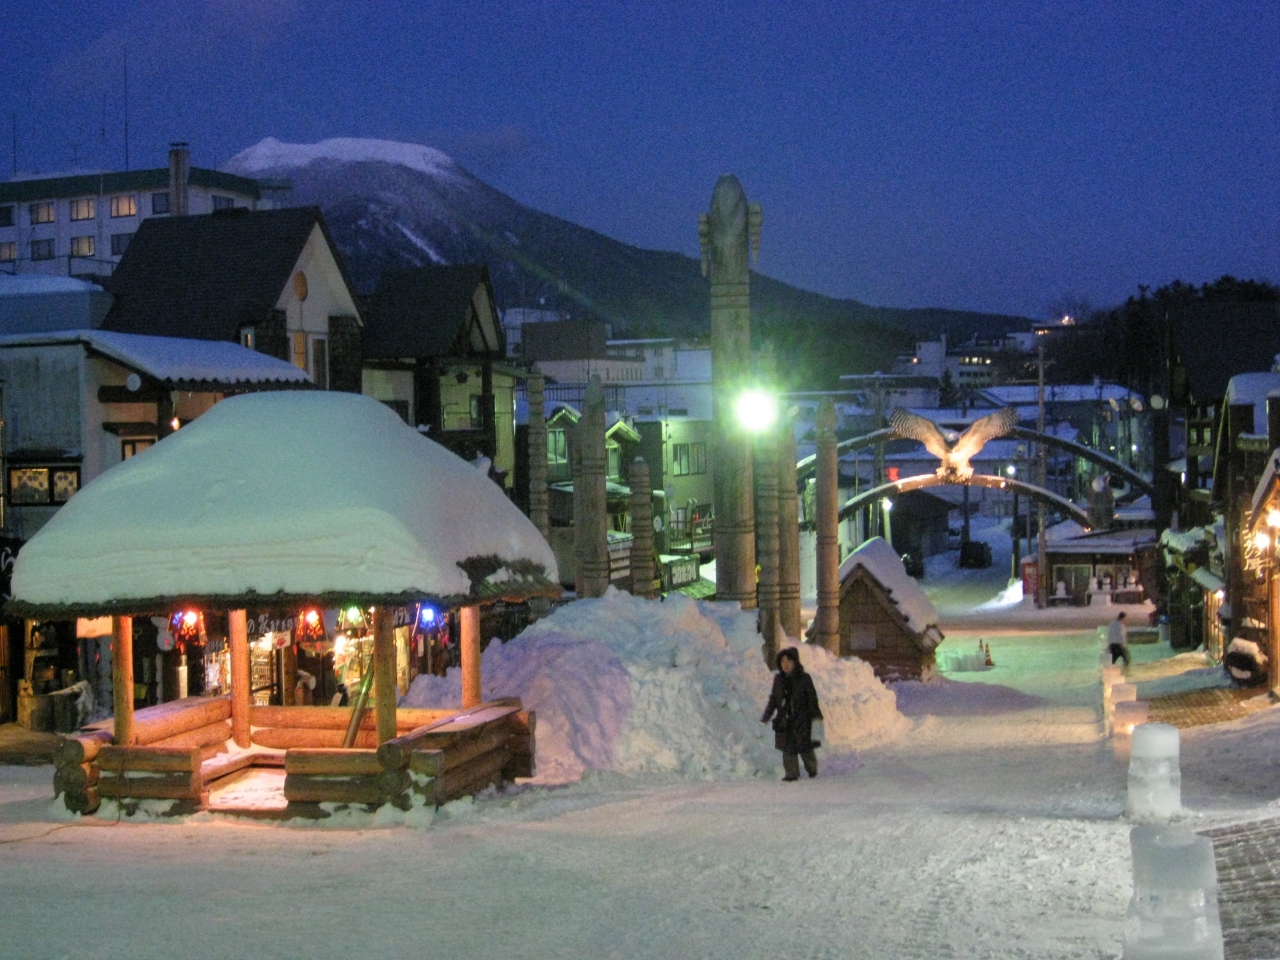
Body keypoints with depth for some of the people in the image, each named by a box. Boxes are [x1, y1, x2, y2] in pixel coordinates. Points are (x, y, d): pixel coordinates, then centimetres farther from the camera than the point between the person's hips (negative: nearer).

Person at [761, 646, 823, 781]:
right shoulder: (778, 679, 8)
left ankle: (812, 768, 25)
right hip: (784, 719, 4)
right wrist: (766, 716, 13)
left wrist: (815, 714, -10)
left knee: (804, 746, 0)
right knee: (788, 747, 2)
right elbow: (773, 699, 15)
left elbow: (812, 698, -1)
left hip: (801, 719, -3)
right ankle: (791, 773, 11)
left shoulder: (804, 679, -3)